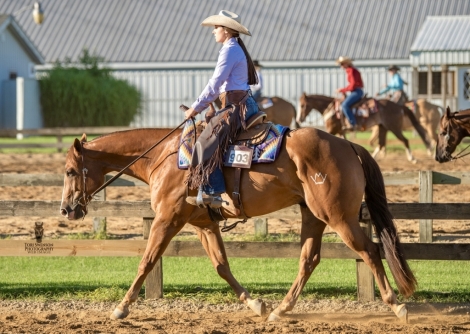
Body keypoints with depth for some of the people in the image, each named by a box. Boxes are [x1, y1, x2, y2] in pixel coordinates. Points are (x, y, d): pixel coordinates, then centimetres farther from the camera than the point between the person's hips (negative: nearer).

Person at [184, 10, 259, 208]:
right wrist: (200, 107, 19)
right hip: (241, 104, 11)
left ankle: (211, 193, -25)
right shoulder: (235, 49, 20)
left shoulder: (229, 50, -11)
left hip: (236, 106, -11)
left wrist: (196, 108, -8)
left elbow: (215, 84, -14)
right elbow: (221, 86, 23)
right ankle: (210, 191, 8)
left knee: (208, 141, -18)